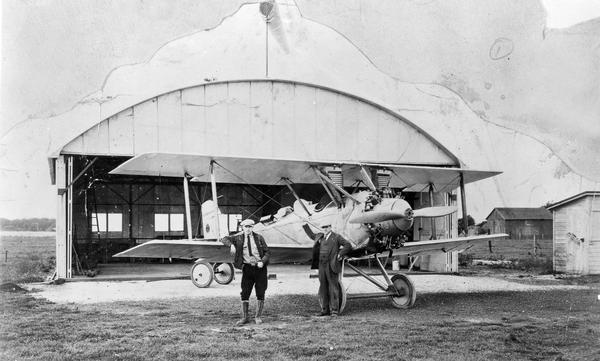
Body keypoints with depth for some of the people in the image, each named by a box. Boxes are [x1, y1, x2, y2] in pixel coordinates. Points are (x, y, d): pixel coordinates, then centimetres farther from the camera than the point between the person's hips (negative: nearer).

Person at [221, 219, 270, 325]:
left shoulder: (259, 238, 3)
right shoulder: (239, 238, 4)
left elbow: (267, 252, 4)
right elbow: (224, 239, -4)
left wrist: (262, 262, -15)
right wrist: (231, 245, -25)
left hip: (260, 267, 0)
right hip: (247, 267, 0)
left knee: (260, 292, 3)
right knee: (245, 293, -2)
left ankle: (258, 317, 16)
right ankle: (245, 317, 8)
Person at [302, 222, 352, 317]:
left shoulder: (336, 237, -1)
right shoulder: (321, 236, 16)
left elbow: (348, 245, -4)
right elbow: (312, 236, 35)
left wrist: (340, 254, -12)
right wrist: (305, 226, 33)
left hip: (331, 266, -6)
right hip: (322, 266, 6)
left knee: (333, 288, -4)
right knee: (323, 288, 7)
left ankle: (334, 310, -1)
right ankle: (325, 310, 13)